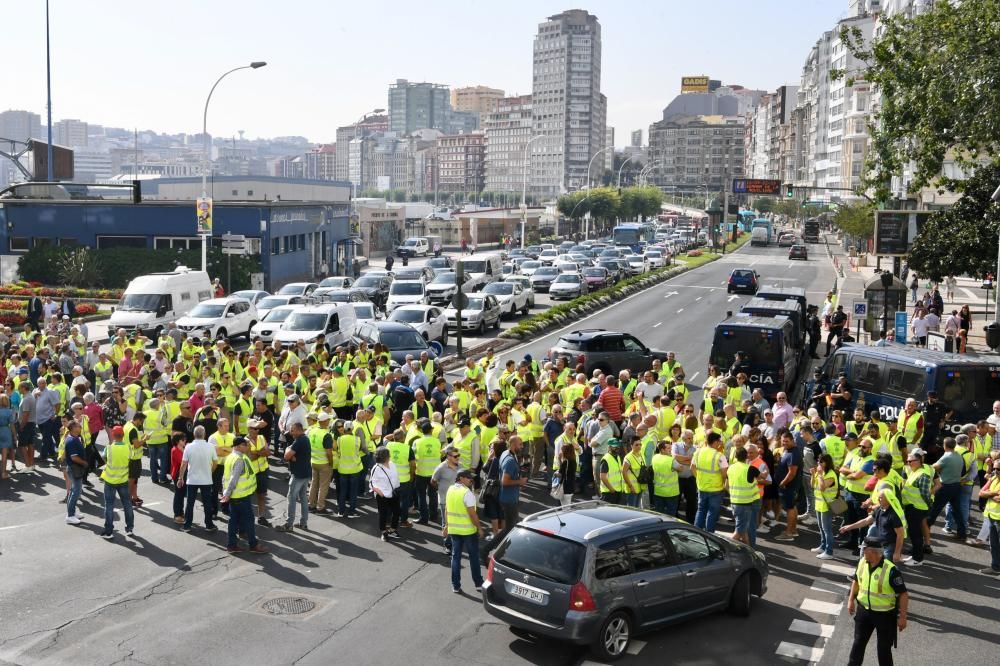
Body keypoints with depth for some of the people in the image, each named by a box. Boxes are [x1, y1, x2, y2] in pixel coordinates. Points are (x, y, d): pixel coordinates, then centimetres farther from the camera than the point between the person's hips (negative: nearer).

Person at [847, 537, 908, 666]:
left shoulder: (890, 570, -27)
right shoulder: (862, 562, -8)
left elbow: (903, 594, -20)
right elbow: (856, 581, 12)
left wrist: (902, 617, -18)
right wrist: (851, 600, 10)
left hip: (885, 615, -5)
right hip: (864, 610, 5)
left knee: (884, 647, 9)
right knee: (858, 642, 16)